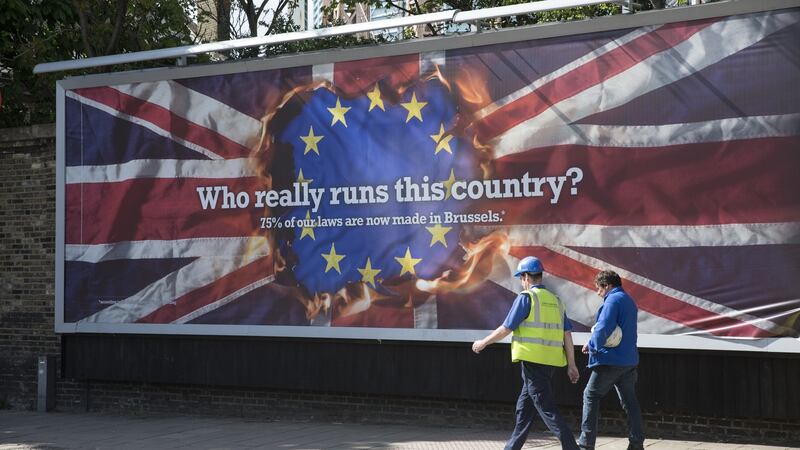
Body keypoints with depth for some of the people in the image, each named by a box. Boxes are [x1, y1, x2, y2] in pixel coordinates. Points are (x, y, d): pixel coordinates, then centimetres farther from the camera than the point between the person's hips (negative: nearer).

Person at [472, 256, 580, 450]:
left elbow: (506, 328, -7)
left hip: (533, 359, -8)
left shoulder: (526, 297, -7)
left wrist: (483, 342, 6)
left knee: (546, 407, -6)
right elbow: (567, 334, 10)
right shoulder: (555, 300, 13)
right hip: (551, 360, 8)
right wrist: (571, 364, 13)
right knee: (524, 405, 17)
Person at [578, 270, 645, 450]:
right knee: (629, 401, 12)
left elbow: (603, 328, -22)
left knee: (591, 396, 1)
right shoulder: (629, 301, 17)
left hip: (610, 360, -9)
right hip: (629, 360, 9)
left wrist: (591, 345, -5)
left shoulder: (613, 300, -13)